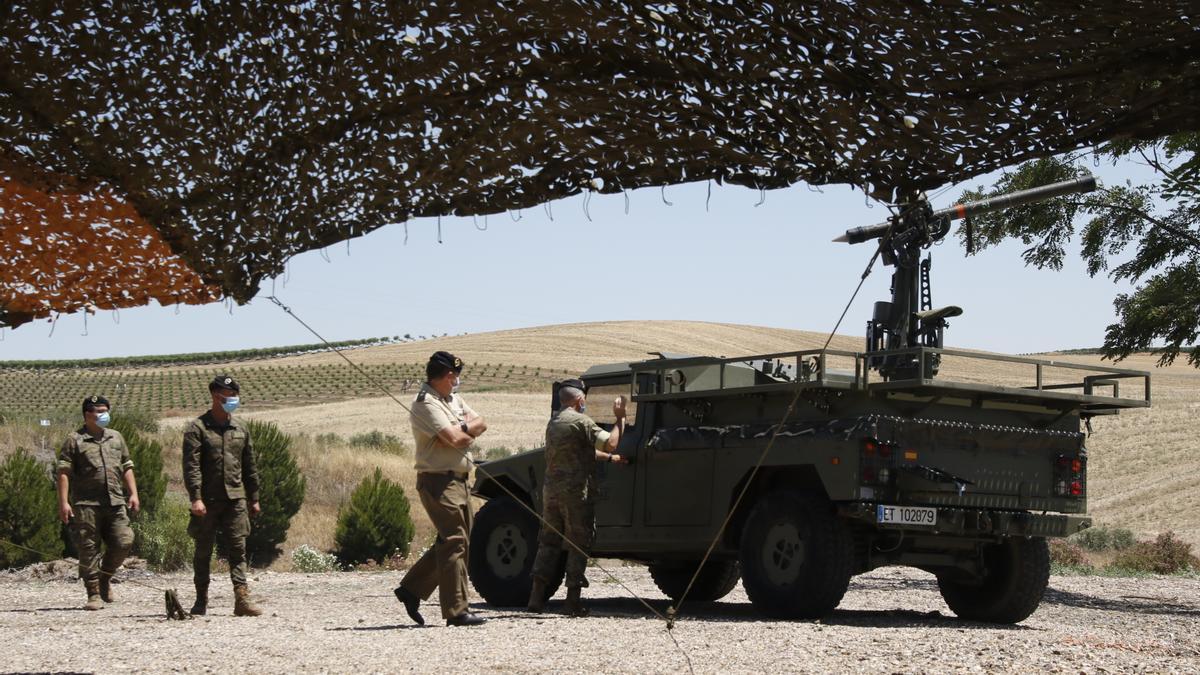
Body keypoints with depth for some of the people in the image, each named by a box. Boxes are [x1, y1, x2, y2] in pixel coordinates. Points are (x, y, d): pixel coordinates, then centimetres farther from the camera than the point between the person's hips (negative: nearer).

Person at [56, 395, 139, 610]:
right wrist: (63, 502, -11)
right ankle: (94, 594, 5)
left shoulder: (116, 437, 18)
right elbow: (64, 472, -3)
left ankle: (105, 578, 19)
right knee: (89, 549, -2)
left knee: (123, 542, -5)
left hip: (115, 503, 4)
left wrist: (133, 493, 11)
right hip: (86, 504, -4)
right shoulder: (75, 440, 2)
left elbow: (127, 468, 21)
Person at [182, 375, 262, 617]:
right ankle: (201, 600, 17)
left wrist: (254, 498, 17)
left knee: (238, 549, -4)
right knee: (203, 551, 6)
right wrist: (196, 498, -20)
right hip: (208, 501, -4)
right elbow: (191, 466, -11)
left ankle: (242, 599, -9)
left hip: (235, 499, 4)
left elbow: (249, 467, 19)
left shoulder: (240, 430, 14)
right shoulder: (197, 428, -3)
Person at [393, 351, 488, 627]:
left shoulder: (454, 399, 17)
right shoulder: (425, 405, -14)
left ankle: (411, 589, 23)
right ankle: (457, 611, -8)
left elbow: (481, 424, 9)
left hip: (458, 480, 10)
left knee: (454, 541, 14)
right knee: (454, 542, -10)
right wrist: (469, 432, 0)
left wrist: (463, 428, -10)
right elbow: (455, 439, -21)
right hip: (439, 482, -10)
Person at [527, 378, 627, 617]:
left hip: (551, 488, 7)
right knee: (578, 544, 0)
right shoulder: (580, 421, -10)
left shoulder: (553, 422, 17)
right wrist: (620, 418, -6)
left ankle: (537, 596, 5)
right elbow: (610, 443, -17)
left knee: (548, 541, 11)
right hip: (575, 491, -7)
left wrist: (610, 457, 23)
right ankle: (573, 600, -1)